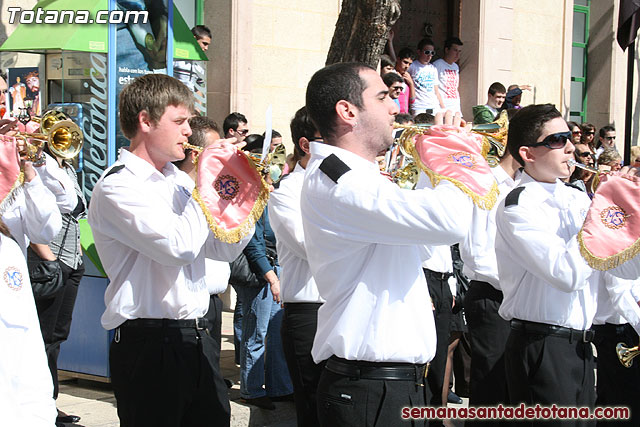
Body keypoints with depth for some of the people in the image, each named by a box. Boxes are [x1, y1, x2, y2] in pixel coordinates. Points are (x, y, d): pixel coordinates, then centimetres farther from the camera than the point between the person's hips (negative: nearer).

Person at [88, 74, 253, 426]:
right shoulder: (117, 186, -12)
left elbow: (222, 249, 18)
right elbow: (180, 245, -26)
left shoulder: (178, 179, 13)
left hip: (195, 338, 8)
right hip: (148, 344, -8)